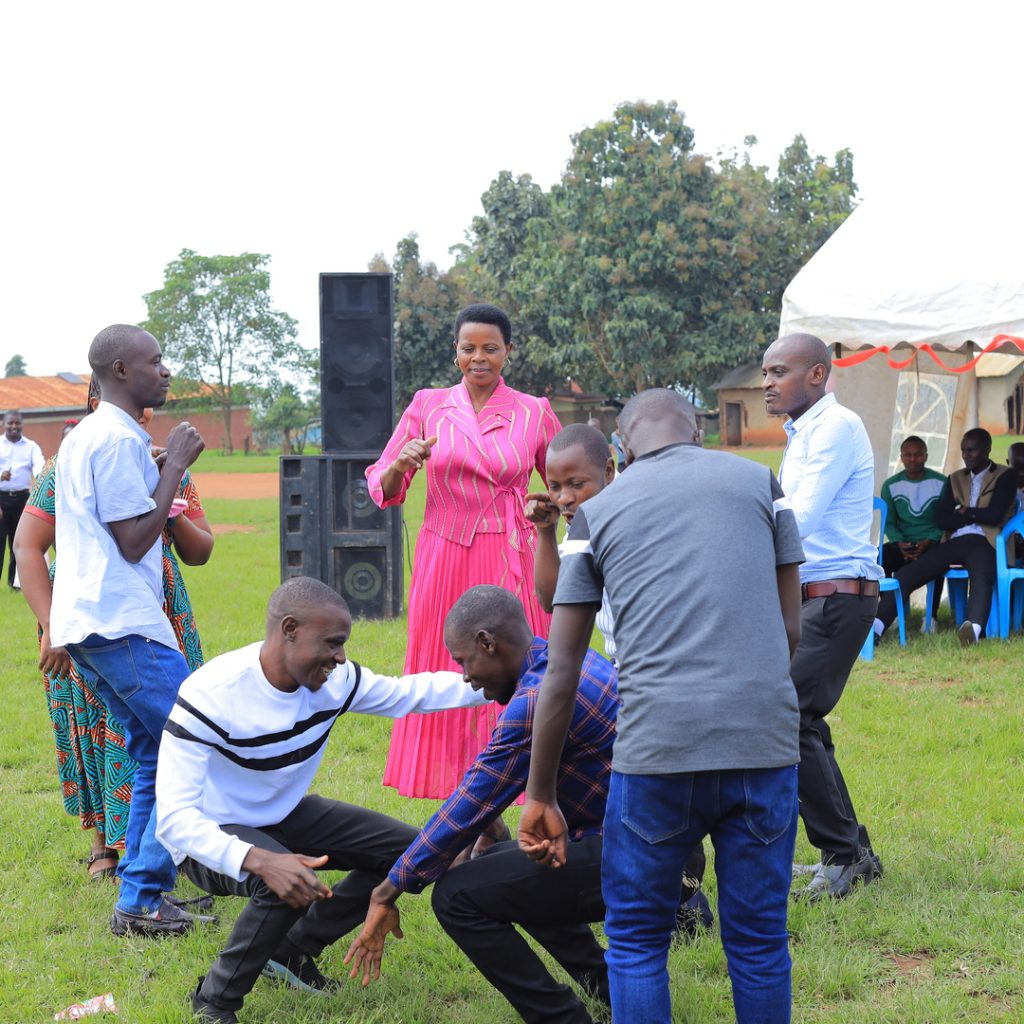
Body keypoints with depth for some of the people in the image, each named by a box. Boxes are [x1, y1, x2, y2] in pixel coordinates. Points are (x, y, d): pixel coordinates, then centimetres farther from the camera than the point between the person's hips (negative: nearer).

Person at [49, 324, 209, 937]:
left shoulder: (83, 436, 19)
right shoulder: (119, 440, -13)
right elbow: (134, 541, -14)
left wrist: (165, 470, 17)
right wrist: (176, 466, -8)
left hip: (87, 621, 11)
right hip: (122, 624, -11)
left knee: (158, 756, 14)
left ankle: (141, 896, 16)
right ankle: (143, 901, -6)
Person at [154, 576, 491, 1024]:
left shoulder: (335, 680, -14)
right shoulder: (209, 696, -32)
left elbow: (410, 692, 5)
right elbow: (173, 819, -37)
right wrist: (259, 860, -53)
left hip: (284, 817, 7)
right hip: (213, 838, -7)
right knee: (285, 883, -37)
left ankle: (293, 951, 15)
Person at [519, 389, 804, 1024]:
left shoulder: (596, 513, 12)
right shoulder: (759, 482, 14)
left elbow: (561, 674, 10)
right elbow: (790, 628, 13)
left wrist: (541, 798, 16)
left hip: (658, 746, -1)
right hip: (766, 742, 1)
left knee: (636, 940, 14)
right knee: (759, 938, 14)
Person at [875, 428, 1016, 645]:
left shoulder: (1005, 477, 12)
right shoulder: (955, 479, 26)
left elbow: (994, 516, -3)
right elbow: (942, 519, 12)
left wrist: (965, 512, 11)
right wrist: (977, 516, 2)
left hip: (983, 543, -5)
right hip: (954, 542, 5)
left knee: (981, 576, -40)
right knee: (906, 574, -17)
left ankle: (974, 628, -67)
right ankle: (875, 626, -29)